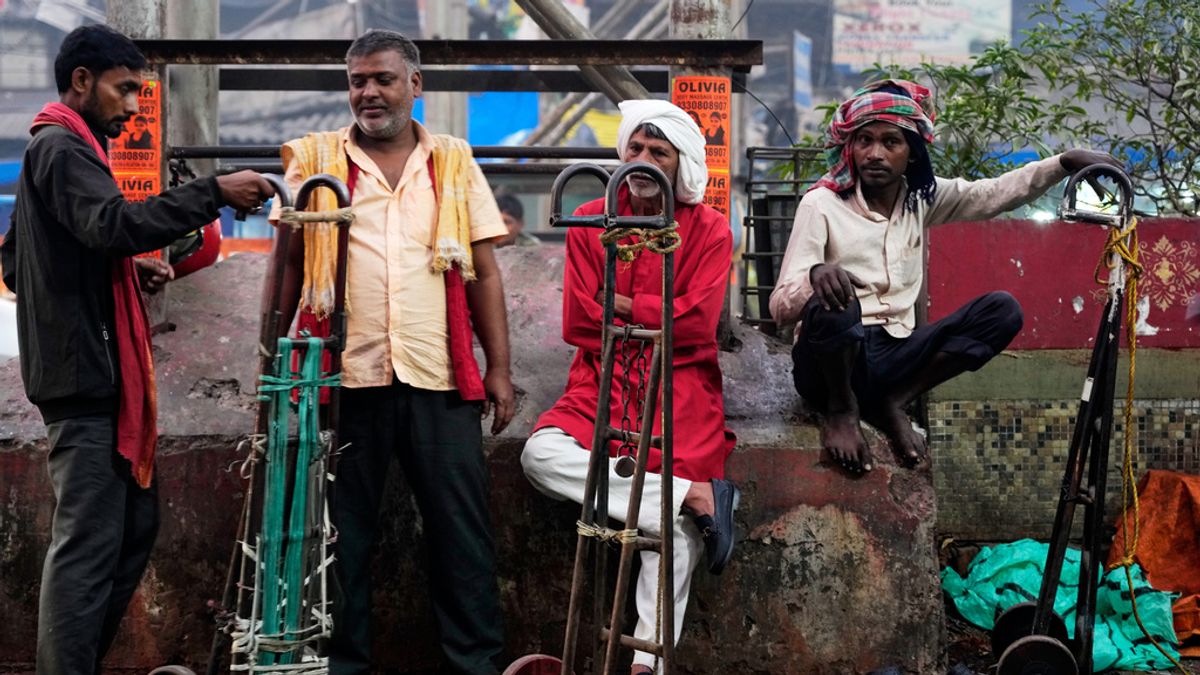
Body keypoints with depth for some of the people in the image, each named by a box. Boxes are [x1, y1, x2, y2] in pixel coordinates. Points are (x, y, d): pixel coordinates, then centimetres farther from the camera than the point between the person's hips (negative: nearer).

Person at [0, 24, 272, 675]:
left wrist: (127, 270, 14)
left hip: (90, 371, 11)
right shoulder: (63, 148, -10)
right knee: (89, 540, -10)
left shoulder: (54, 150, 23)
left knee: (135, 524, 14)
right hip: (85, 372, -11)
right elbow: (113, 224, -29)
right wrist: (215, 193, -30)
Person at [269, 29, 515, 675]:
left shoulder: (454, 163, 11)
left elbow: (483, 272, 10)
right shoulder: (314, 160, 8)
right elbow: (287, 264, 9)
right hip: (345, 374, -1)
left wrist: (499, 368, 5)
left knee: (461, 525, 3)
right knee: (342, 529, 6)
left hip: (440, 378, 1)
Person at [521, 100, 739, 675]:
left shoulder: (709, 229, 3)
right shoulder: (590, 221, 8)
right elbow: (579, 322, 1)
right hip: (603, 381, 2)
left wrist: (620, 306, -4)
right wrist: (653, 319, -4)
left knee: (676, 520, -20)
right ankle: (698, 494, -28)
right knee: (541, 454, -27)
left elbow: (696, 322, -9)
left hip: (682, 387, -2)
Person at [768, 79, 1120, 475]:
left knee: (1002, 310, -8)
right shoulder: (821, 205, -10)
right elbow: (781, 307, -17)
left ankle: (893, 402, -9)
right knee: (831, 304, -37)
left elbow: (995, 194, 6)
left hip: (894, 356, 5)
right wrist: (815, 275, -39)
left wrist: (1066, 163, -9)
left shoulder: (922, 199, 7)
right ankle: (841, 410, -10)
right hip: (831, 365, -5)